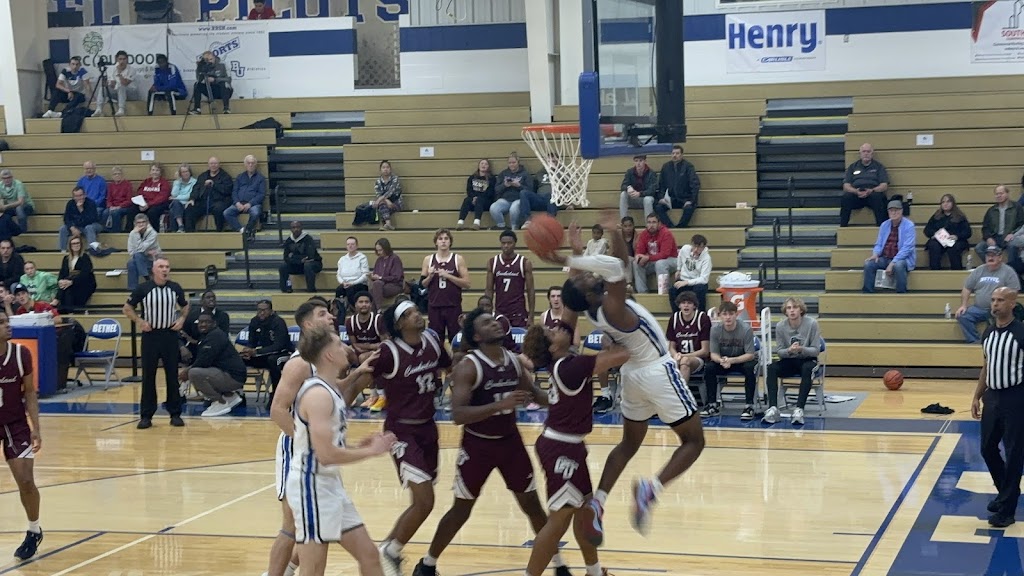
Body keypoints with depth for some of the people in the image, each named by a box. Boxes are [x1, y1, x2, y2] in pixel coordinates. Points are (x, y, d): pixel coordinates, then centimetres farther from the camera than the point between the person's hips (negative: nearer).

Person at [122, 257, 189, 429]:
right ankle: (146, 415, 8)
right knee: (148, 376, 1)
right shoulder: (143, 288, -6)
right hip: (150, 335, -2)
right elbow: (127, 308, 4)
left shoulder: (175, 288, 1)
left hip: (170, 335, 2)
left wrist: (181, 319, 2)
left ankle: (175, 413, 13)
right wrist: (139, 321, -9)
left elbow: (185, 305, 19)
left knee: (172, 375, 5)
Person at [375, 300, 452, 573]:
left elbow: (452, 367, 19)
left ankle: (388, 548, 33)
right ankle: (388, 554, 5)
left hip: (428, 428, 7)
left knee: (422, 502, 14)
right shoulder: (389, 351, -19)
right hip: (402, 432, -7)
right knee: (425, 501, -13)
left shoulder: (433, 341, 0)